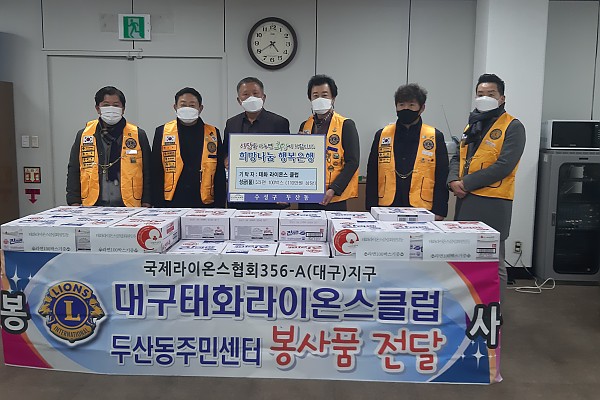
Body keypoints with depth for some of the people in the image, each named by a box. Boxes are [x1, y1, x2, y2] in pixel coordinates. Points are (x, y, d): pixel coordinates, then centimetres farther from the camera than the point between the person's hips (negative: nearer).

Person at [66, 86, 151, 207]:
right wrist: (74, 203, 4)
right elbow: (73, 172, 13)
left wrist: (146, 203, -1)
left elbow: (147, 174, 6)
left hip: (129, 207, -1)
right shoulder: (83, 136, 11)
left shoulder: (138, 136, 7)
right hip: (93, 207, 1)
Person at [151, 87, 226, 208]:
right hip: (171, 202, 0)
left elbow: (220, 174, 6)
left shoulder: (213, 133, 7)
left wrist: (220, 206, 0)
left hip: (205, 203, 0)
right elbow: (156, 173, 5)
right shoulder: (162, 132, 6)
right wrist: (158, 205, -2)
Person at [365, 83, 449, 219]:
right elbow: (372, 176, 9)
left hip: (422, 211, -1)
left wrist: (439, 212, -3)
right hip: (386, 210, 1)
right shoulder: (382, 135, 9)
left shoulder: (436, 137, 5)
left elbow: (442, 179, 4)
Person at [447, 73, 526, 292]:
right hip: (465, 200, 7)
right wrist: (453, 180, -3)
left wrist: (466, 183, -14)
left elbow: (504, 166, -15)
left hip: (493, 203, -7)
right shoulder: (472, 125, 18)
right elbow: (457, 157, 19)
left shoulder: (513, 127, -5)